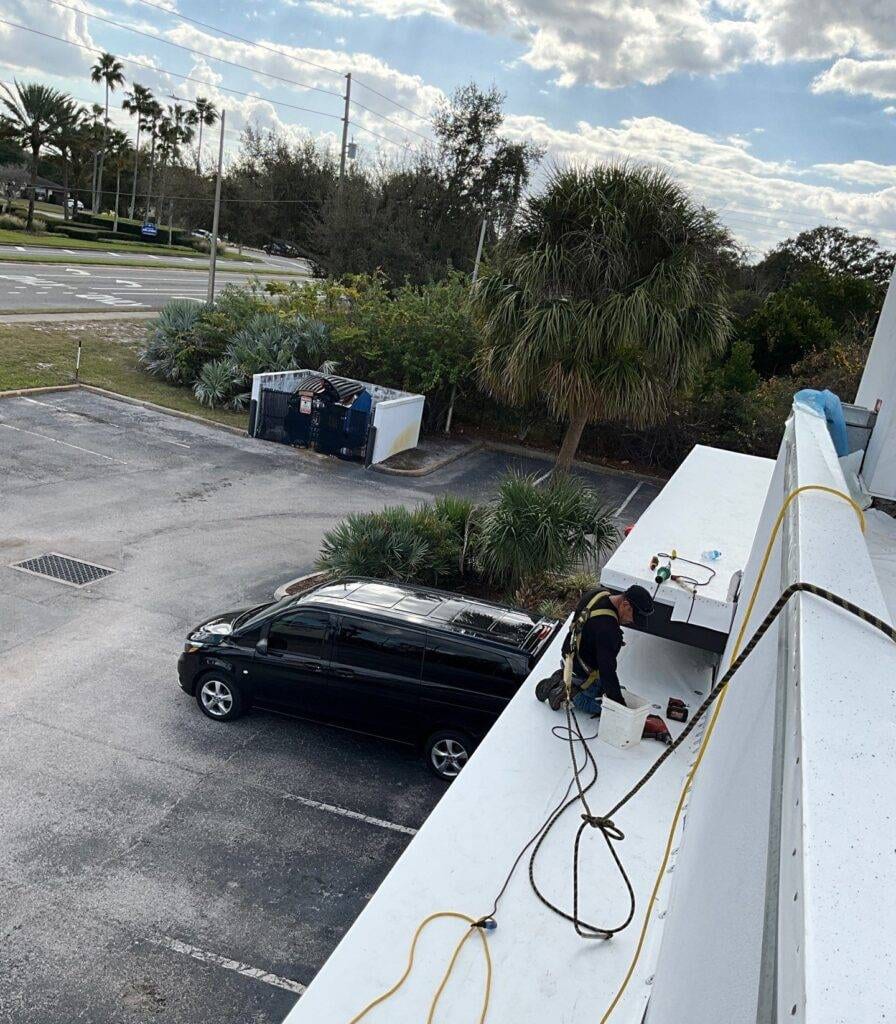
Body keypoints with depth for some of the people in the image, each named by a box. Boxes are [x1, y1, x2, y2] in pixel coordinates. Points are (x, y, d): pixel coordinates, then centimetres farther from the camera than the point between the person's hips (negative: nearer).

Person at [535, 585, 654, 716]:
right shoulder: (607, 628, -38)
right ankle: (569, 693, -1)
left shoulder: (599, 594, -11)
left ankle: (563, 678, 14)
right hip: (585, 673, -9)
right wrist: (621, 705, -26)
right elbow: (607, 670, -34)